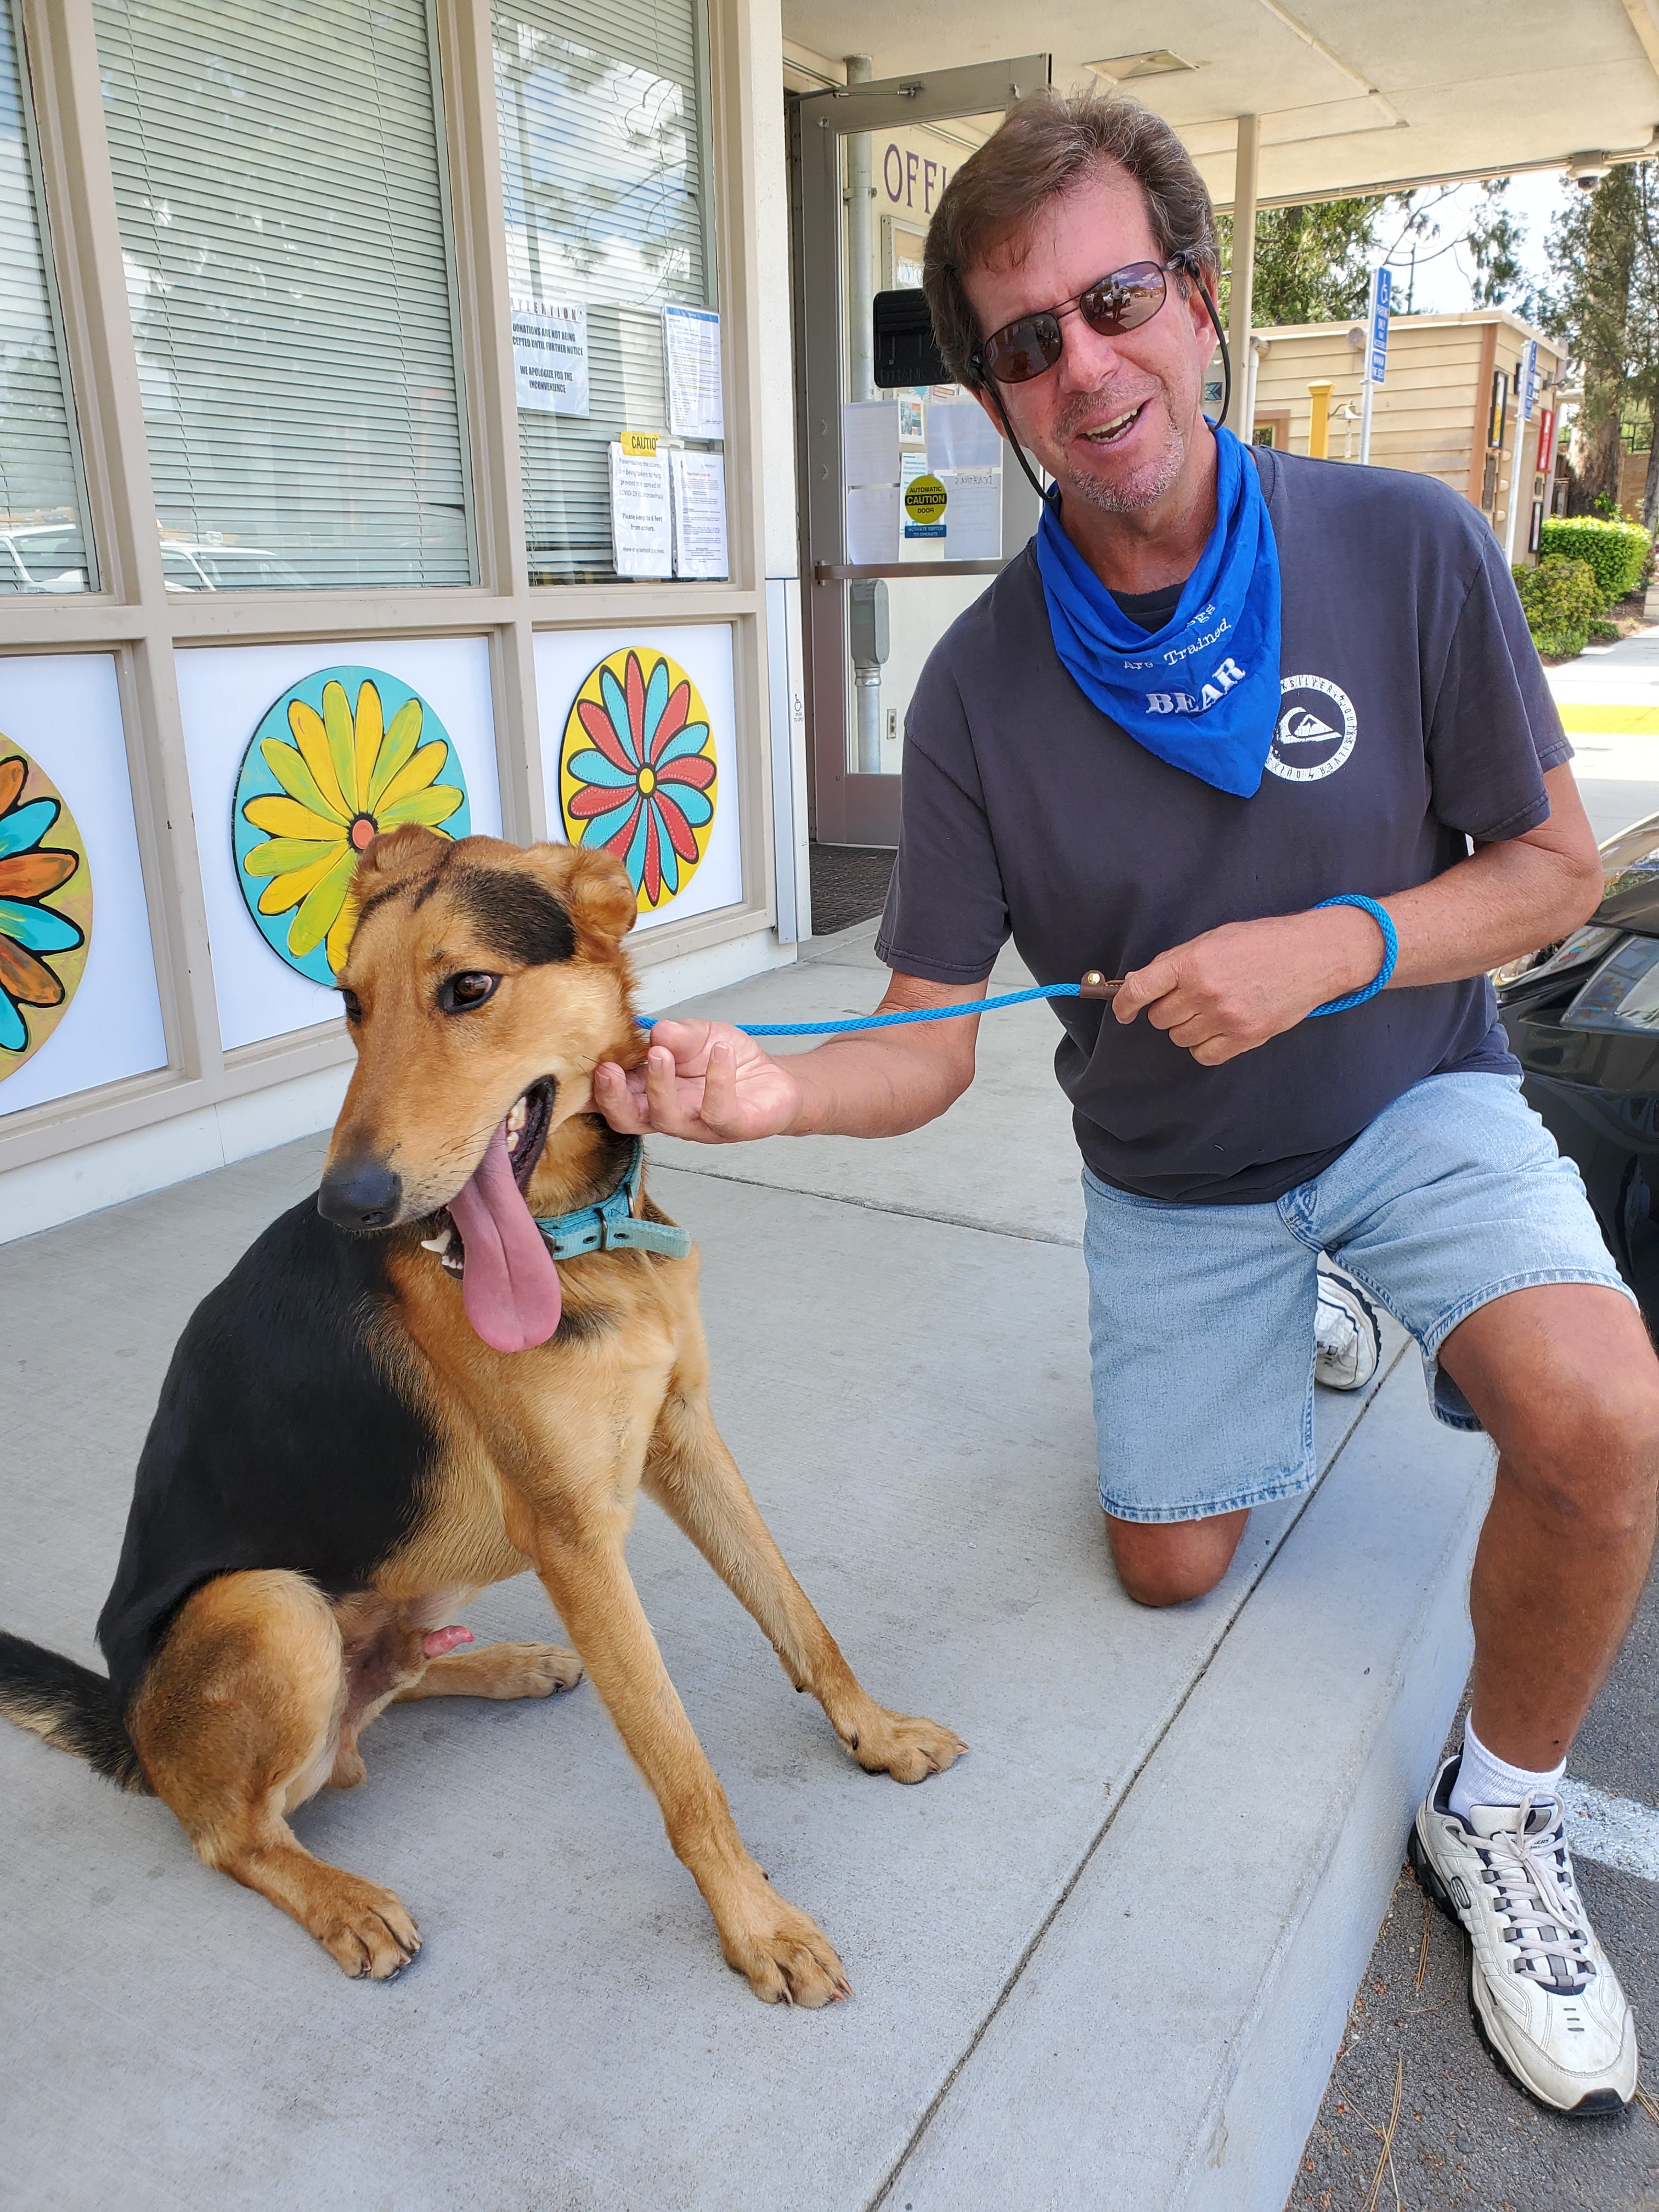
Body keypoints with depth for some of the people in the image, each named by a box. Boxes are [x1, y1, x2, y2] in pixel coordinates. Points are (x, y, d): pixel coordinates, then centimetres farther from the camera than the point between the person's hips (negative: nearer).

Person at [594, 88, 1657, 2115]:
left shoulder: (1408, 550, -17)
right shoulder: (980, 689, -16)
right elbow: (931, 1043, -15)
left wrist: (1328, 949, -26)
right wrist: (775, 1089, -37)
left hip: (1410, 1095, -1)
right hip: (1169, 1170, 2)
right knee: (1170, 1563, 12)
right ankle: (1264, 1347, 46)